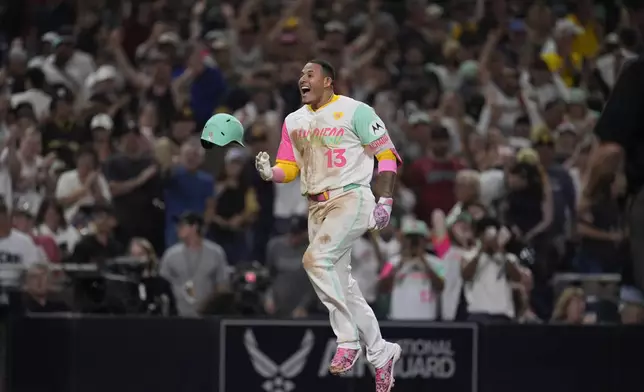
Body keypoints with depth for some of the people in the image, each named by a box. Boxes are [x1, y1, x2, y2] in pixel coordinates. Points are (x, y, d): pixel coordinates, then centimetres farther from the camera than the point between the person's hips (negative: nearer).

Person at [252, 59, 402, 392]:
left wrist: (385, 202, -11)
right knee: (341, 285, 8)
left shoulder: (355, 112, -5)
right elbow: (289, 167, 14)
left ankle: (348, 340, -17)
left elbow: (387, 155, -4)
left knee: (315, 259, -26)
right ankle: (381, 352, 22)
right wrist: (269, 173, -9)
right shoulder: (294, 121, 13)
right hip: (317, 207, 7)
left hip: (351, 199, -7)